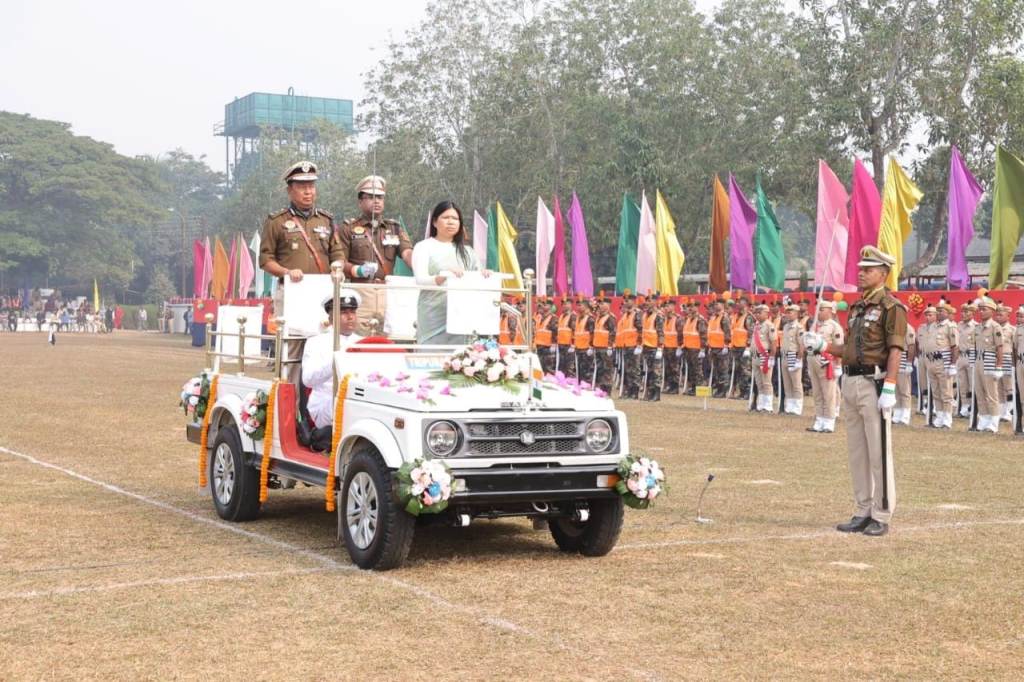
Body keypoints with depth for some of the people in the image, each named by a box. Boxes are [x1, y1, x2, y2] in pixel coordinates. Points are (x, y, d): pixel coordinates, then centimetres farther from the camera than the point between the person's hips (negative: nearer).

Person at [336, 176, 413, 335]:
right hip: (360, 291, -3)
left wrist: (420, 271, -17)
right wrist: (358, 270, -16)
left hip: (388, 292, 3)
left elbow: (407, 253, 2)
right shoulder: (348, 228, 11)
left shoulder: (395, 228, 19)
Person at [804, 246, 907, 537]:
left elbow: (895, 350, -14)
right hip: (850, 382, 9)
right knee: (856, 452, 11)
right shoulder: (856, 307, 19)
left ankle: (881, 516, 1)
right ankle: (863, 512, 19)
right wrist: (821, 345, 11)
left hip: (874, 384, -9)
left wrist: (889, 389, -21)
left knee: (879, 452, -5)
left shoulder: (891, 306, -7)